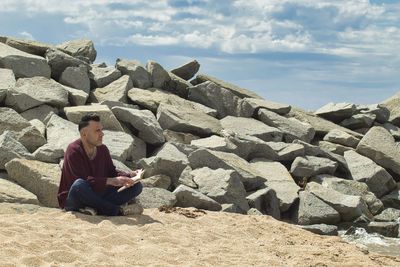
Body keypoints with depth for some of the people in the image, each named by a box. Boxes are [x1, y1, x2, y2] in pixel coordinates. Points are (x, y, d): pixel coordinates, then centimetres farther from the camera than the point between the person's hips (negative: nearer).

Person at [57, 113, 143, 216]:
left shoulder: (103, 149, 7)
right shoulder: (73, 150, -16)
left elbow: (111, 172, 9)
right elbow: (83, 179, -27)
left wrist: (130, 175, -12)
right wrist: (111, 181, -35)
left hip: (96, 197, 7)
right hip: (72, 202, -7)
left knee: (136, 185, -6)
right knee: (79, 185, -42)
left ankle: (94, 209, -25)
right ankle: (118, 211, -28)